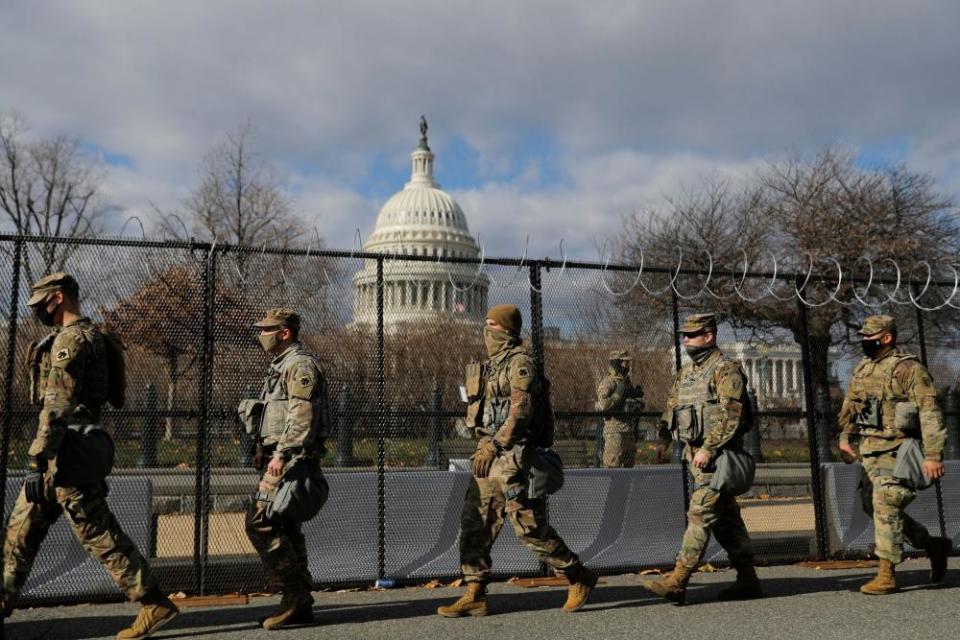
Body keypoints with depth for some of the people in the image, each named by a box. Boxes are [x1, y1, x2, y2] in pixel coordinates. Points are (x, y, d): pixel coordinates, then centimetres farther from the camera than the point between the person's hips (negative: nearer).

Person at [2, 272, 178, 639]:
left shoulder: (70, 339, -14)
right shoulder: (89, 336, 18)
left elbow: (57, 406, -21)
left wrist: (36, 462, -22)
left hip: (66, 453, -10)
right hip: (72, 451, 10)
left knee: (97, 532, -6)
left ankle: (155, 604, -2)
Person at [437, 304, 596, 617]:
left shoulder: (520, 362, -10)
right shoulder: (492, 365, 18)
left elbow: (521, 411, -21)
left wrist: (494, 446, -27)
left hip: (513, 454, -9)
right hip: (490, 454, 9)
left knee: (529, 526, -5)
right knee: (474, 523, 4)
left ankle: (578, 577, 14)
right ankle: (474, 596, 10)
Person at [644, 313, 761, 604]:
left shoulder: (726, 370, -10)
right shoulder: (685, 372, 16)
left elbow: (731, 415, -19)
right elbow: (671, 407, 18)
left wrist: (708, 449, -23)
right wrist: (663, 440, 6)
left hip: (718, 455, -9)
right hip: (696, 454, 9)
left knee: (700, 514, -11)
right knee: (726, 518, 13)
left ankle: (678, 581, -12)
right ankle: (747, 580, 21)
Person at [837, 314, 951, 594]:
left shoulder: (908, 369, -12)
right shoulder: (863, 368, 12)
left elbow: (929, 412, -17)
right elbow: (850, 405, 22)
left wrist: (933, 455, -23)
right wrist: (845, 438, 12)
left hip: (896, 449, -8)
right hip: (869, 449, 9)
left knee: (886, 507, -11)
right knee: (872, 505, 13)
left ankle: (887, 576, -2)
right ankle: (933, 544, 30)